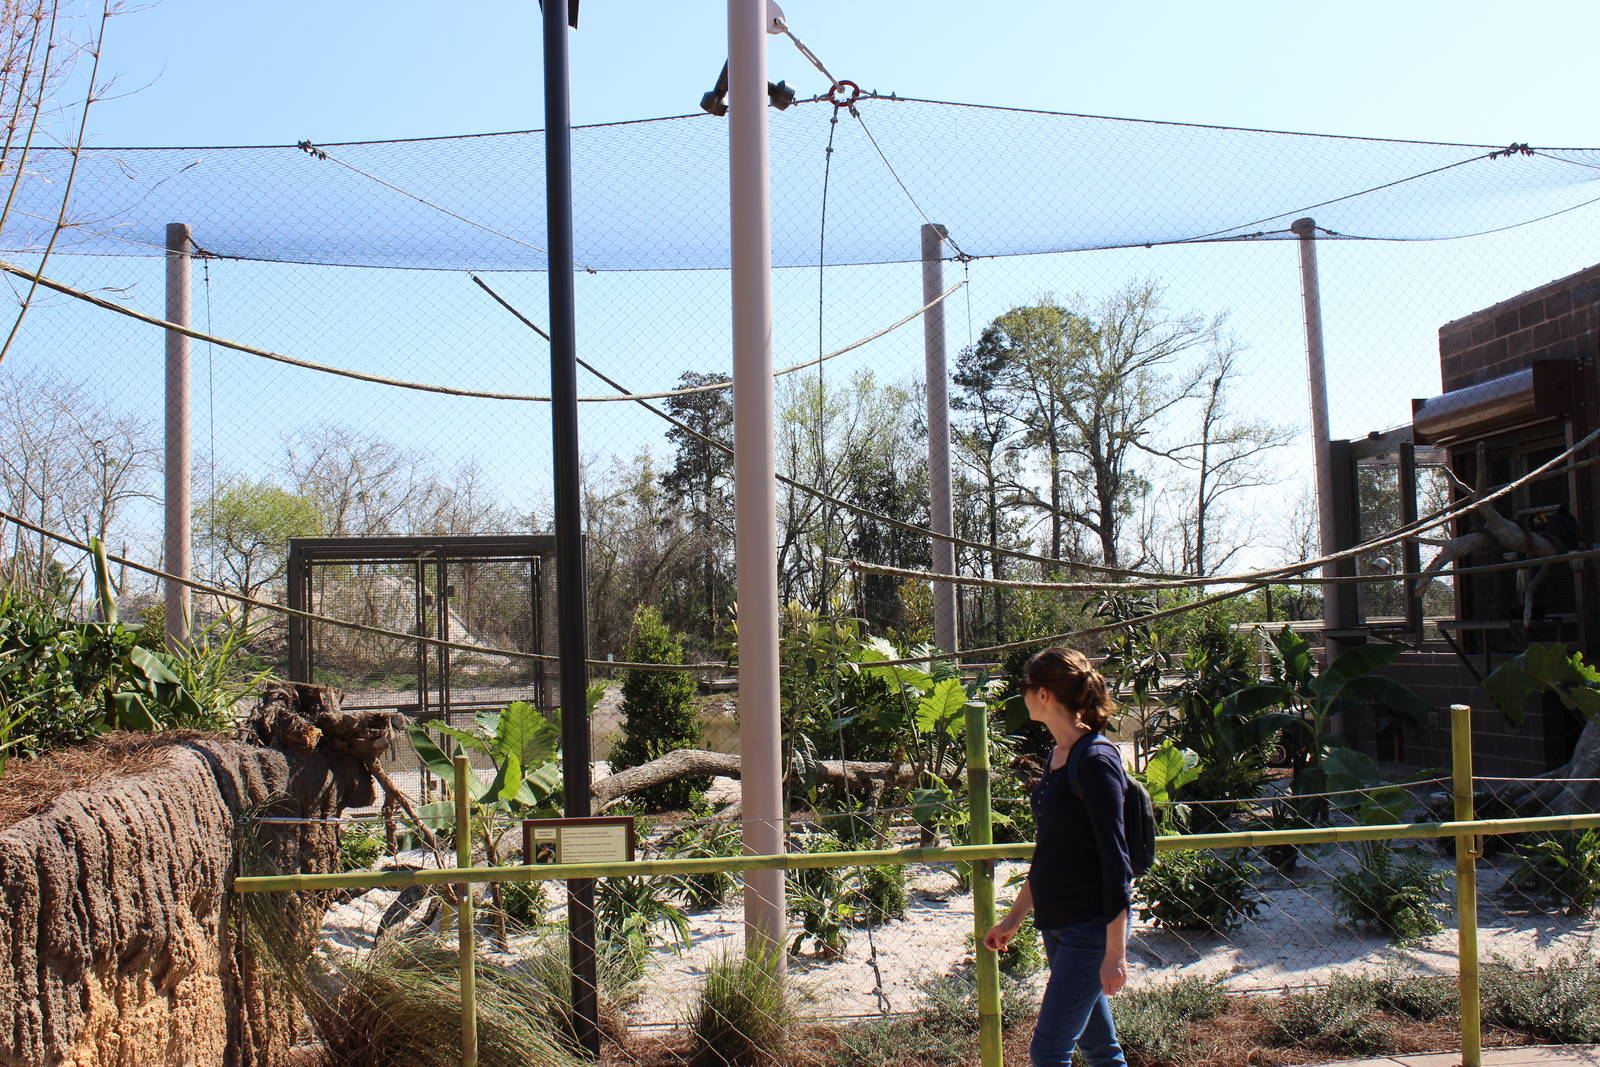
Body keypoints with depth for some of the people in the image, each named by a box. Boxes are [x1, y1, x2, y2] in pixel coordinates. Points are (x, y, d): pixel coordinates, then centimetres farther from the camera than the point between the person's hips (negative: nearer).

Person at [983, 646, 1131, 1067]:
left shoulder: (1097, 761, -18)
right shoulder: (1058, 755, 9)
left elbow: (1115, 860, -19)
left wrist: (1115, 952, -19)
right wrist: (1013, 918, 22)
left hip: (1091, 929, -9)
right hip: (1056, 925, 9)